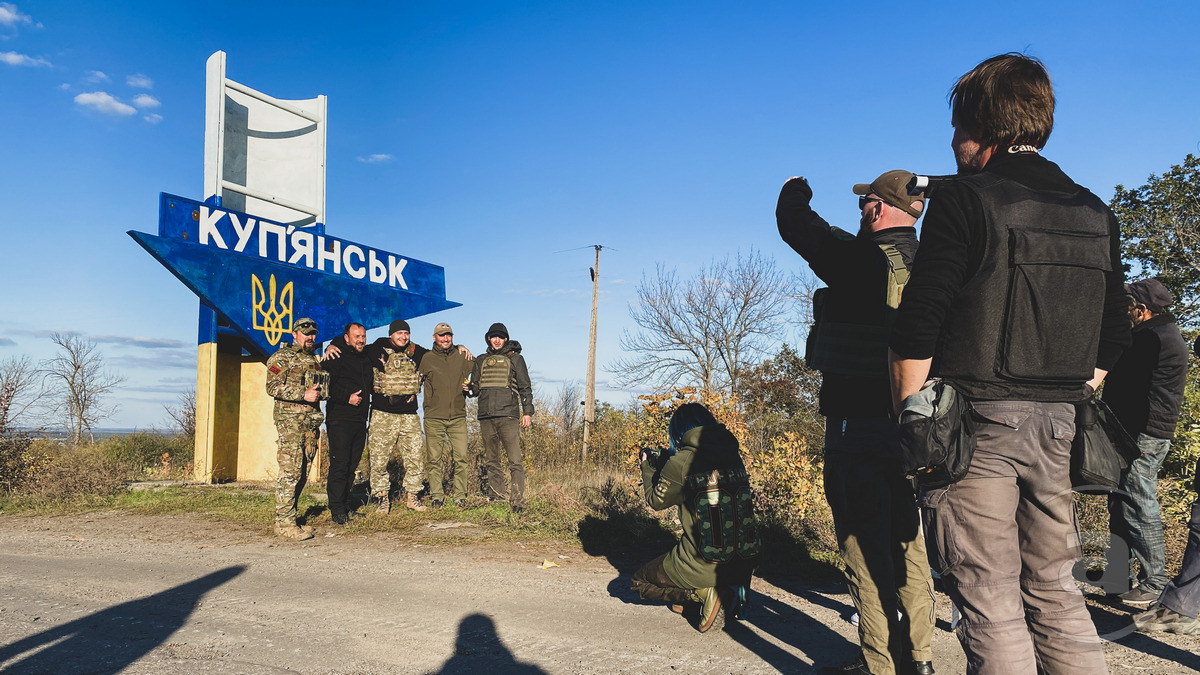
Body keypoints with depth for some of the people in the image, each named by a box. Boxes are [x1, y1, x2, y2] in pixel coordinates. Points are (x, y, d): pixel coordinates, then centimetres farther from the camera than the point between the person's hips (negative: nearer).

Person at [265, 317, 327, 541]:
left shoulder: (314, 359, 21)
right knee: (290, 470, -11)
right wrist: (304, 395, -18)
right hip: (290, 419, -7)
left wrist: (320, 392, 4)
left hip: (312, 420, 7)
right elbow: (272, 387, -11)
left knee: (303, 472, 7)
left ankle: (288, 517, 15)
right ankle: (284, 522, -7)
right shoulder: (282, 357, -1)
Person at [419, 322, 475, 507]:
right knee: (434, 460, 1)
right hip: (434, 417, -1)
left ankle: (459, 496, 8)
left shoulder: (462, 357, 8)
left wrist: (469, 385, 6)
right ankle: (436, 496, 10)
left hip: (458, 417, 1)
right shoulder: (427, 358, 6)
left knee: (461, 458, -2)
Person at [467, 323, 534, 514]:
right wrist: (467, 387, -3)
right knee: (492, 461, 9)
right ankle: (496, 497, 16)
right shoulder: (481, 360, 19)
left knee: (515, 460, -11)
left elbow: (525, 387, 7)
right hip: (486, 417, 4)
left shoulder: (515, 358, 10)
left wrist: (527, 411, -2)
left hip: (507, 415, -4)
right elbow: (474, 388, 20)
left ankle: (517, 501, -13)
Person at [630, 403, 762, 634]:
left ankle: (704, 593, -2)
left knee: (641, 581, 19)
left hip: (702, 568, -7)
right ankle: (730, 591, 13)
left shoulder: (680, 463, -12)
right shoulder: (734, 456, 4)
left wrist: (648, 467, 22)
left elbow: (656, 501, 5)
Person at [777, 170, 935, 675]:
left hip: (857, 422, -7)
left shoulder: (859, 260, -15)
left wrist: (796, 189, 16)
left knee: (864, 546, 1)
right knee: (906, 543, 16)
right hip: (911, 421, 8)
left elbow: (795, 224, -4)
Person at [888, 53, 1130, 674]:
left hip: (976, 422, -6)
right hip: (1056, 426, 7)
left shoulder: (965, 200, -9)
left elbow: (916, 331, -14)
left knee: (990, 604, 0)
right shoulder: (1096, 215, 12)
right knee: (1054, 590, 17)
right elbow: (1112, 336, 16)